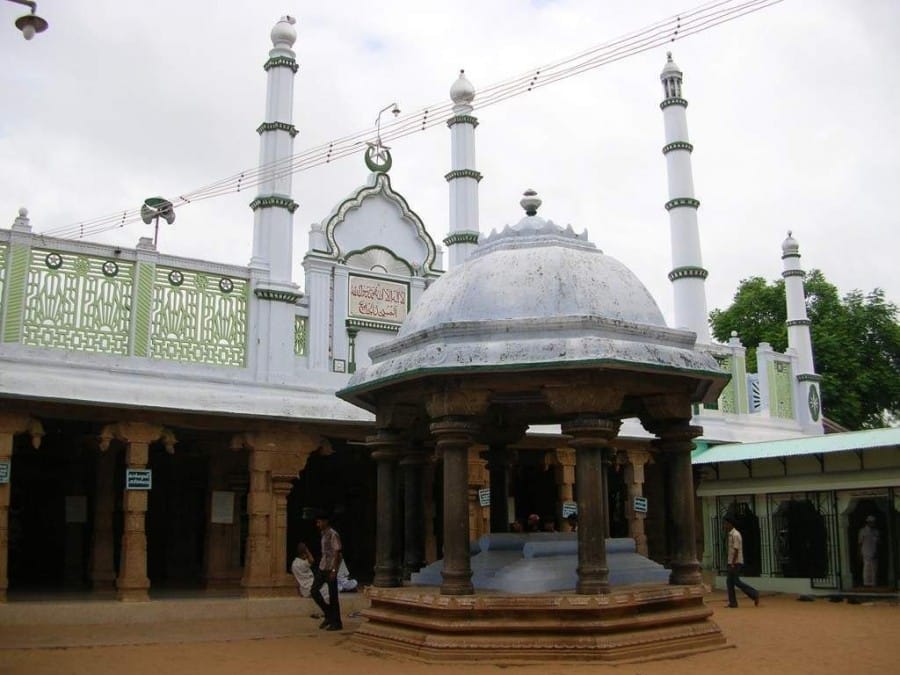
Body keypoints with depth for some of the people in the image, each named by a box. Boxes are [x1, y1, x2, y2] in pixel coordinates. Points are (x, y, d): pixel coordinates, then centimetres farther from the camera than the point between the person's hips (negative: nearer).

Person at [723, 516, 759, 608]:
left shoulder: (735, 535, -16)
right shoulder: (730, 534, 13)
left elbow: (736, 550, -20)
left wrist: (733, 563, -22)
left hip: (736, 562, -9)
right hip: (731, 562, 9)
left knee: (736, 581, -7)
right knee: (729, 581, 7)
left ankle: (755, 594, 2)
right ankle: (732, 602, 10)